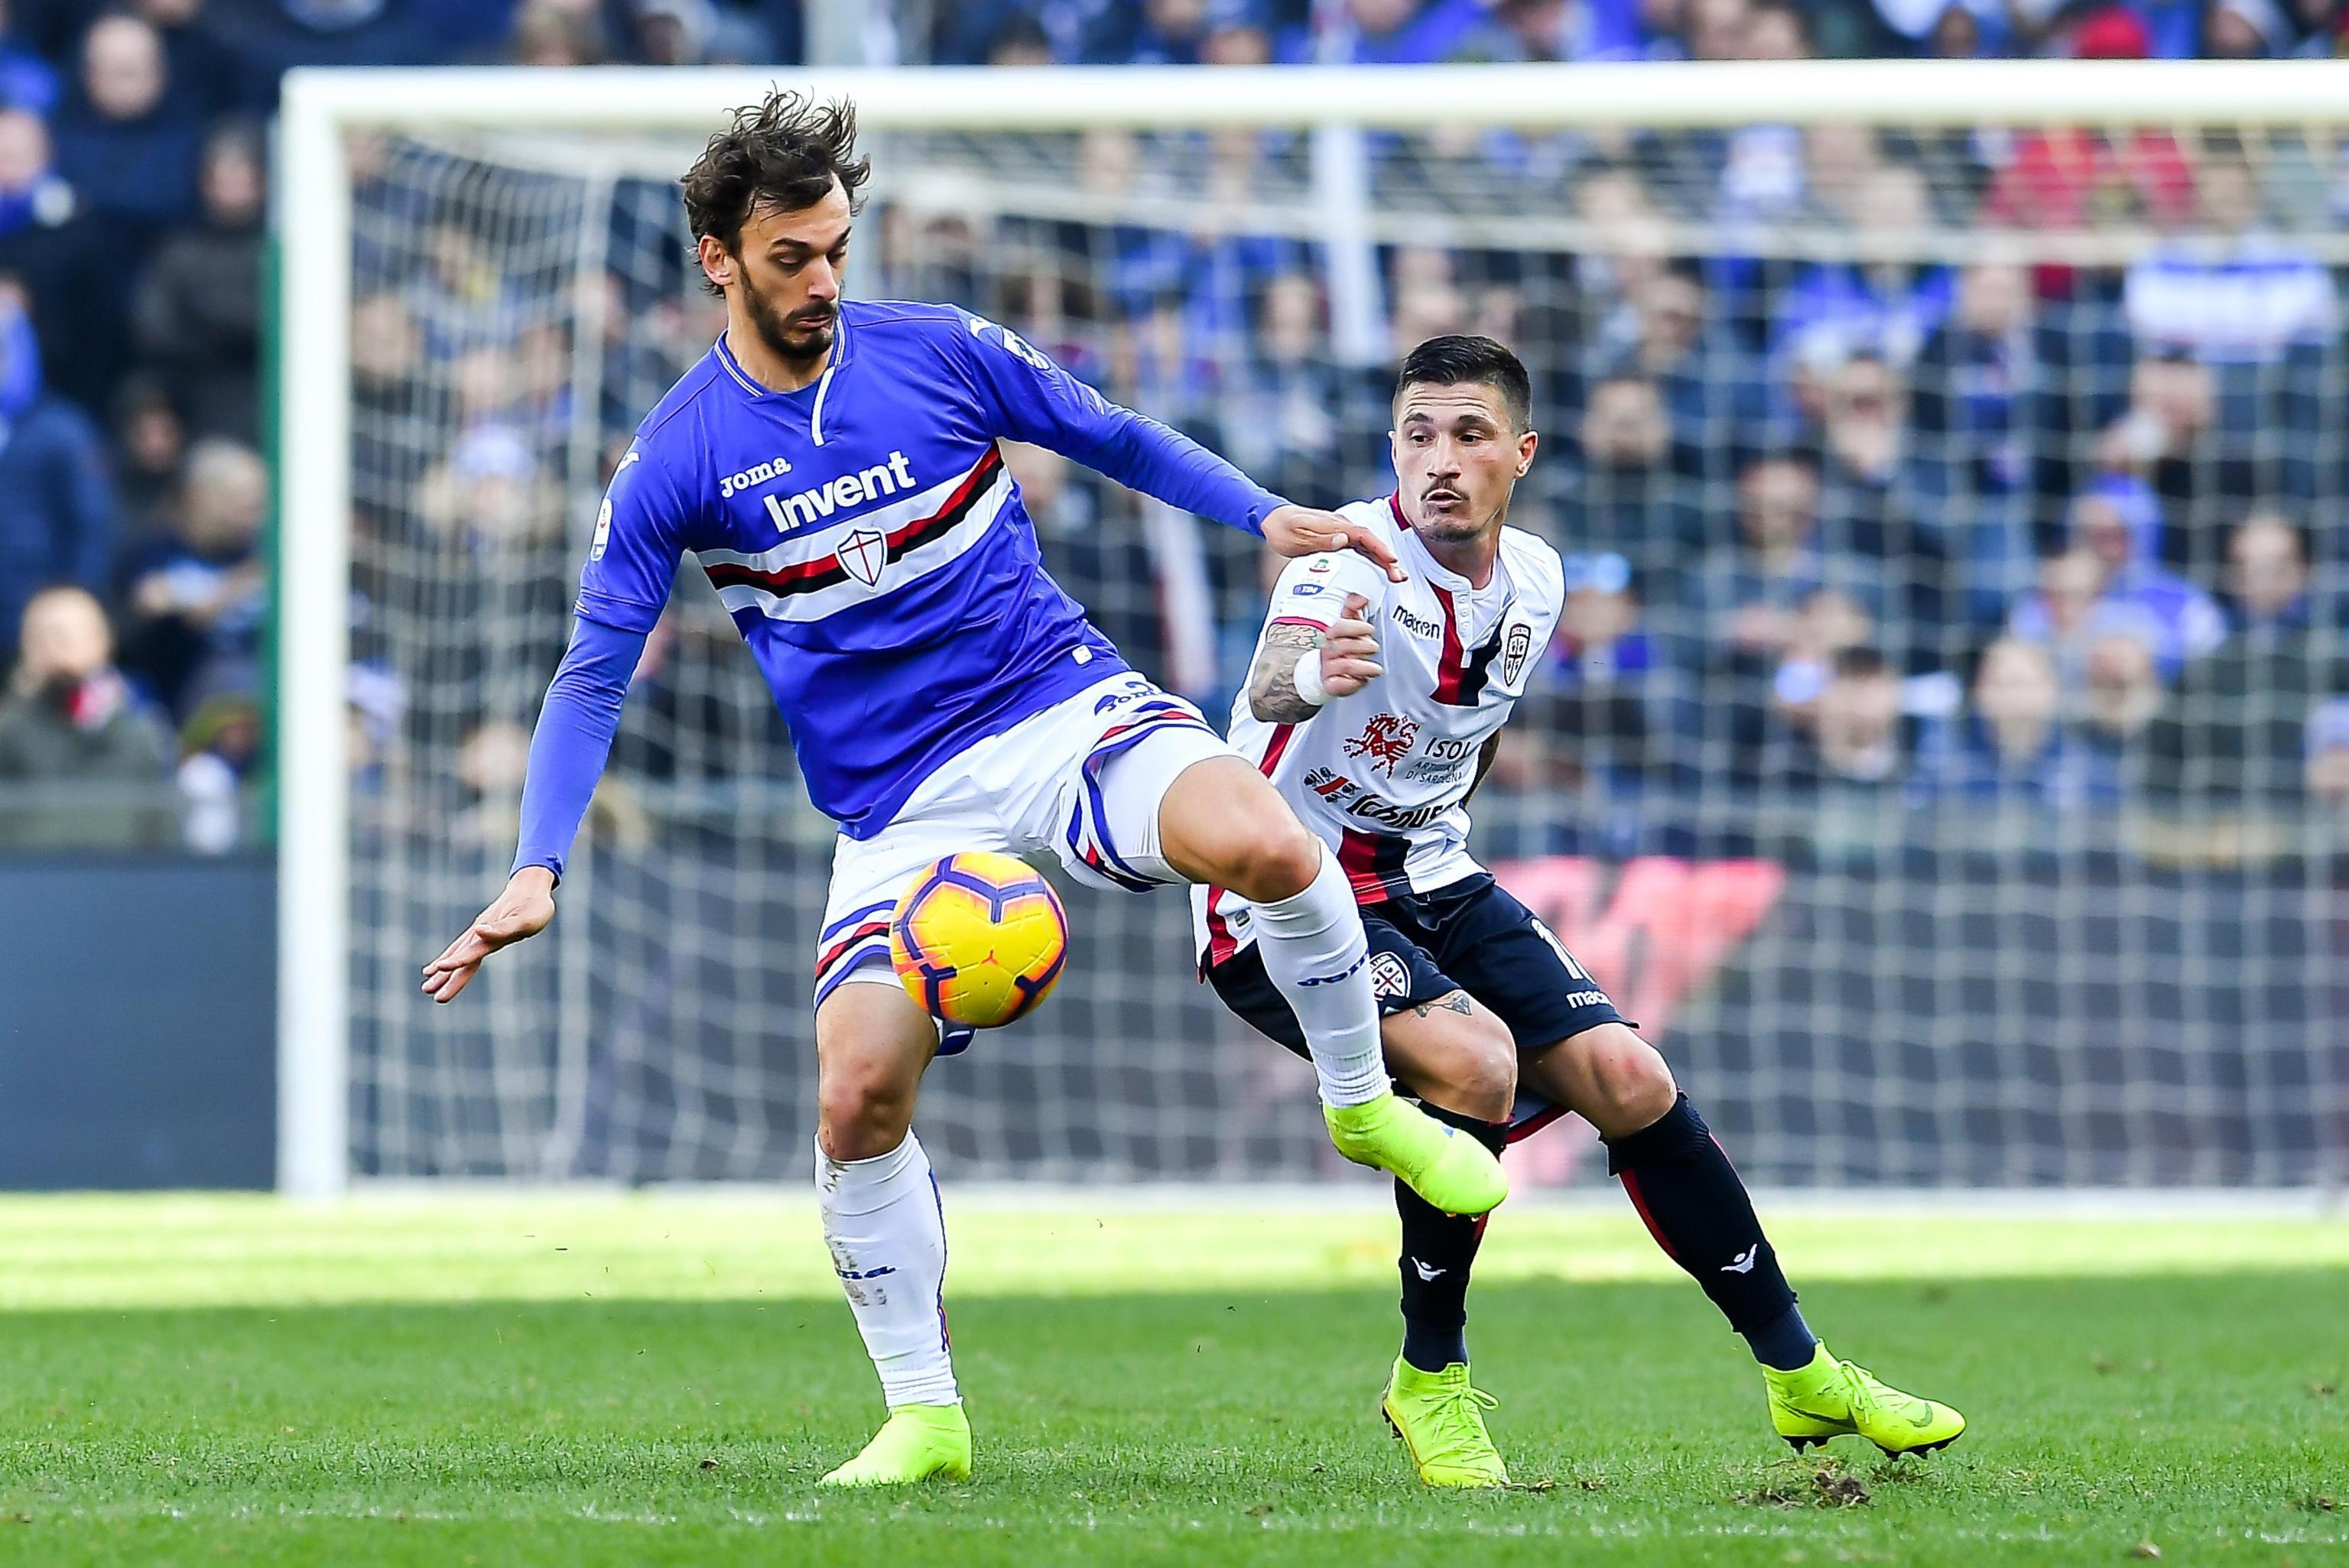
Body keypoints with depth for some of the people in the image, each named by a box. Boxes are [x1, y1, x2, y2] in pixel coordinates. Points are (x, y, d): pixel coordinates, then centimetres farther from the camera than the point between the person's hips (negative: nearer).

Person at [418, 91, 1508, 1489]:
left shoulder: (941, 354, -2)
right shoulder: (678, 461, -4)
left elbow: (1112, 436, 14)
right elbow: (595, 676, 0)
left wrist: (1269, 515, 4)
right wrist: (539, 872, -11)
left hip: (1063, 704, 0)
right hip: (900, 800, 0)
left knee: (1263, 844, -31)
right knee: (859, 1092, -18)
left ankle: (1365, 1103, -3)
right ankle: (924, 1416, 1)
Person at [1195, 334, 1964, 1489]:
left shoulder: (1532, 580, 0)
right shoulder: (1353, 560, -23)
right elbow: (1268, 684, -47)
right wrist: (1306, 672, -69)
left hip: (1432, 883, 7)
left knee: (1626, 1079, -4)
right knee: (1474, 1059, -30)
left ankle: (1798, 1372, 13)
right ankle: (1430, 1382, -12)